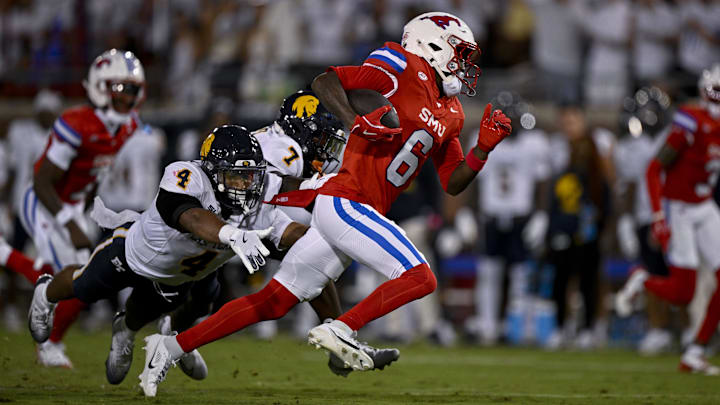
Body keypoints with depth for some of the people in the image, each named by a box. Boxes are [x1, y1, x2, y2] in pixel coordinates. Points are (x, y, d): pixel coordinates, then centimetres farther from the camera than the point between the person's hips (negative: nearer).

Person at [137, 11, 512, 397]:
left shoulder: (450, 115, 18)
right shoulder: (403, 74, -6)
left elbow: (453, 183, 20)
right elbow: (324, 82, -11)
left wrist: (484, 148, 5)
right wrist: (356, 122, -25)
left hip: (355, 211, 9)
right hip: (345, 202, -9)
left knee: (272, 302, 9)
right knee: (420, 278, -16)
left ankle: (170, 347, 12)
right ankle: (340, 330, -11)